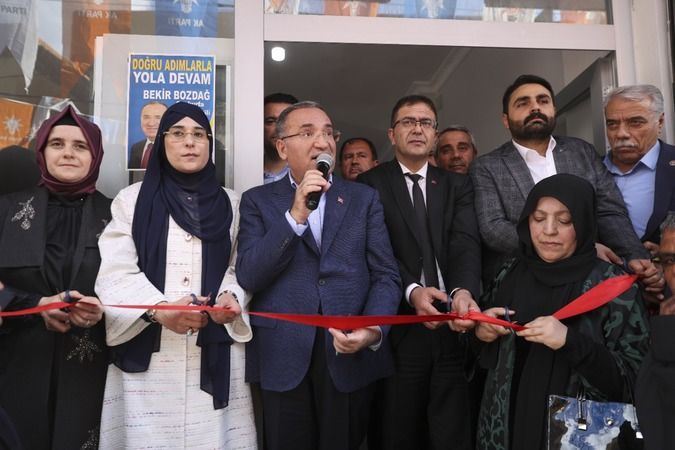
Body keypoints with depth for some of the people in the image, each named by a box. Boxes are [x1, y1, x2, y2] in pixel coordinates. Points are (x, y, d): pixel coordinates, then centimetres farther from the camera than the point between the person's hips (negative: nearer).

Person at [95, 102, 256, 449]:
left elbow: (238, 270, 9)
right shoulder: (132, 199, 6)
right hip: (146, 352, -1)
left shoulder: (230, 204, 12)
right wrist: (159, 309, -19)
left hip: (214, 353, 1)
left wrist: (231, 298, -12)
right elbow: (115, 273, -4)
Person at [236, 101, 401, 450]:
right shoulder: (257, 201, 4)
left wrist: (373, 331, -17)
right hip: (283, 359, -1)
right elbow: (248, 277, -8)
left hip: (352, 356, 1)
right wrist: (295, 216, -17)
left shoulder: (364, 198, 8)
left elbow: (386, 276, 1)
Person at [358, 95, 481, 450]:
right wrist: (411, 290, -25)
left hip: (452, 325, 3)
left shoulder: (457, 186, 12)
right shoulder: (370, 184, 4)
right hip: (399, 328, -2)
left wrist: (463, 291, -23)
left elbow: (466, 243, -3)